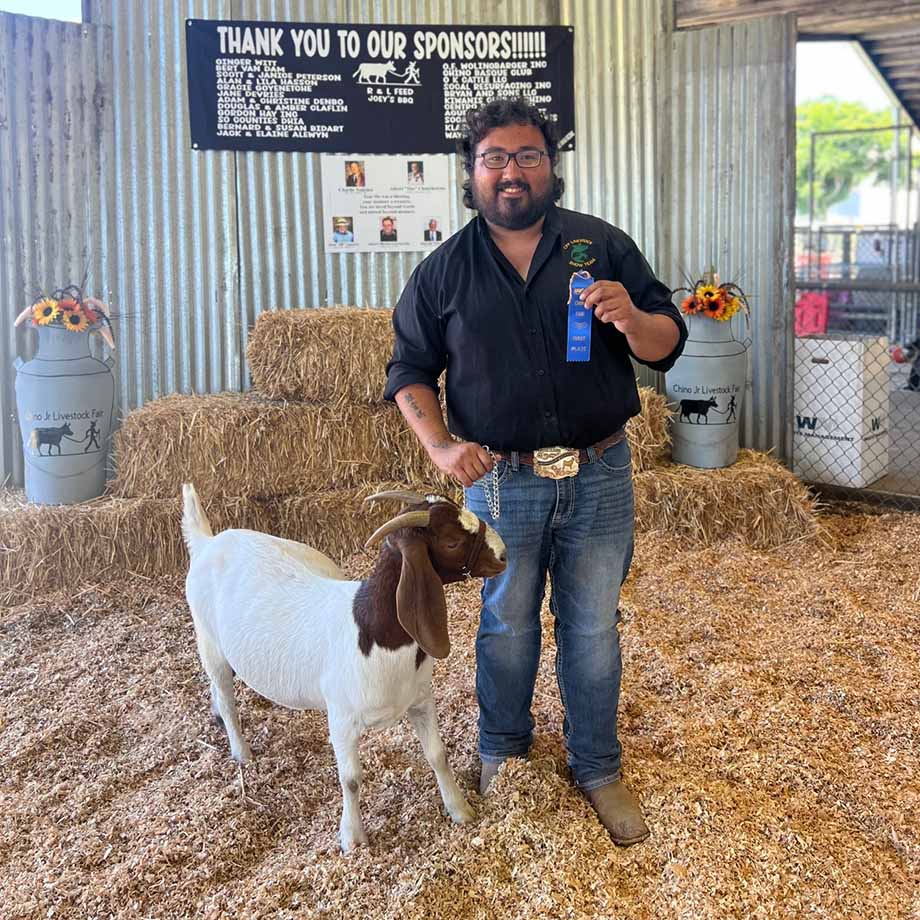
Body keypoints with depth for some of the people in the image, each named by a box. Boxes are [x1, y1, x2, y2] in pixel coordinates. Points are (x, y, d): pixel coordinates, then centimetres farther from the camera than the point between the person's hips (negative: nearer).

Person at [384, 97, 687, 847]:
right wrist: (440, 446, -10)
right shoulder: (445, 270, 0)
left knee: (593, 629, 12)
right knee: (506, 627, 16)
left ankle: (599, 769, 30)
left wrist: (632, 319, -24)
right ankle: (501, 752, 38)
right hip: (502, 482, 0)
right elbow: (410, 369, 6)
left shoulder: (603, 245, -1)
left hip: (598, 477, 0)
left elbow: (667, 345, 0)